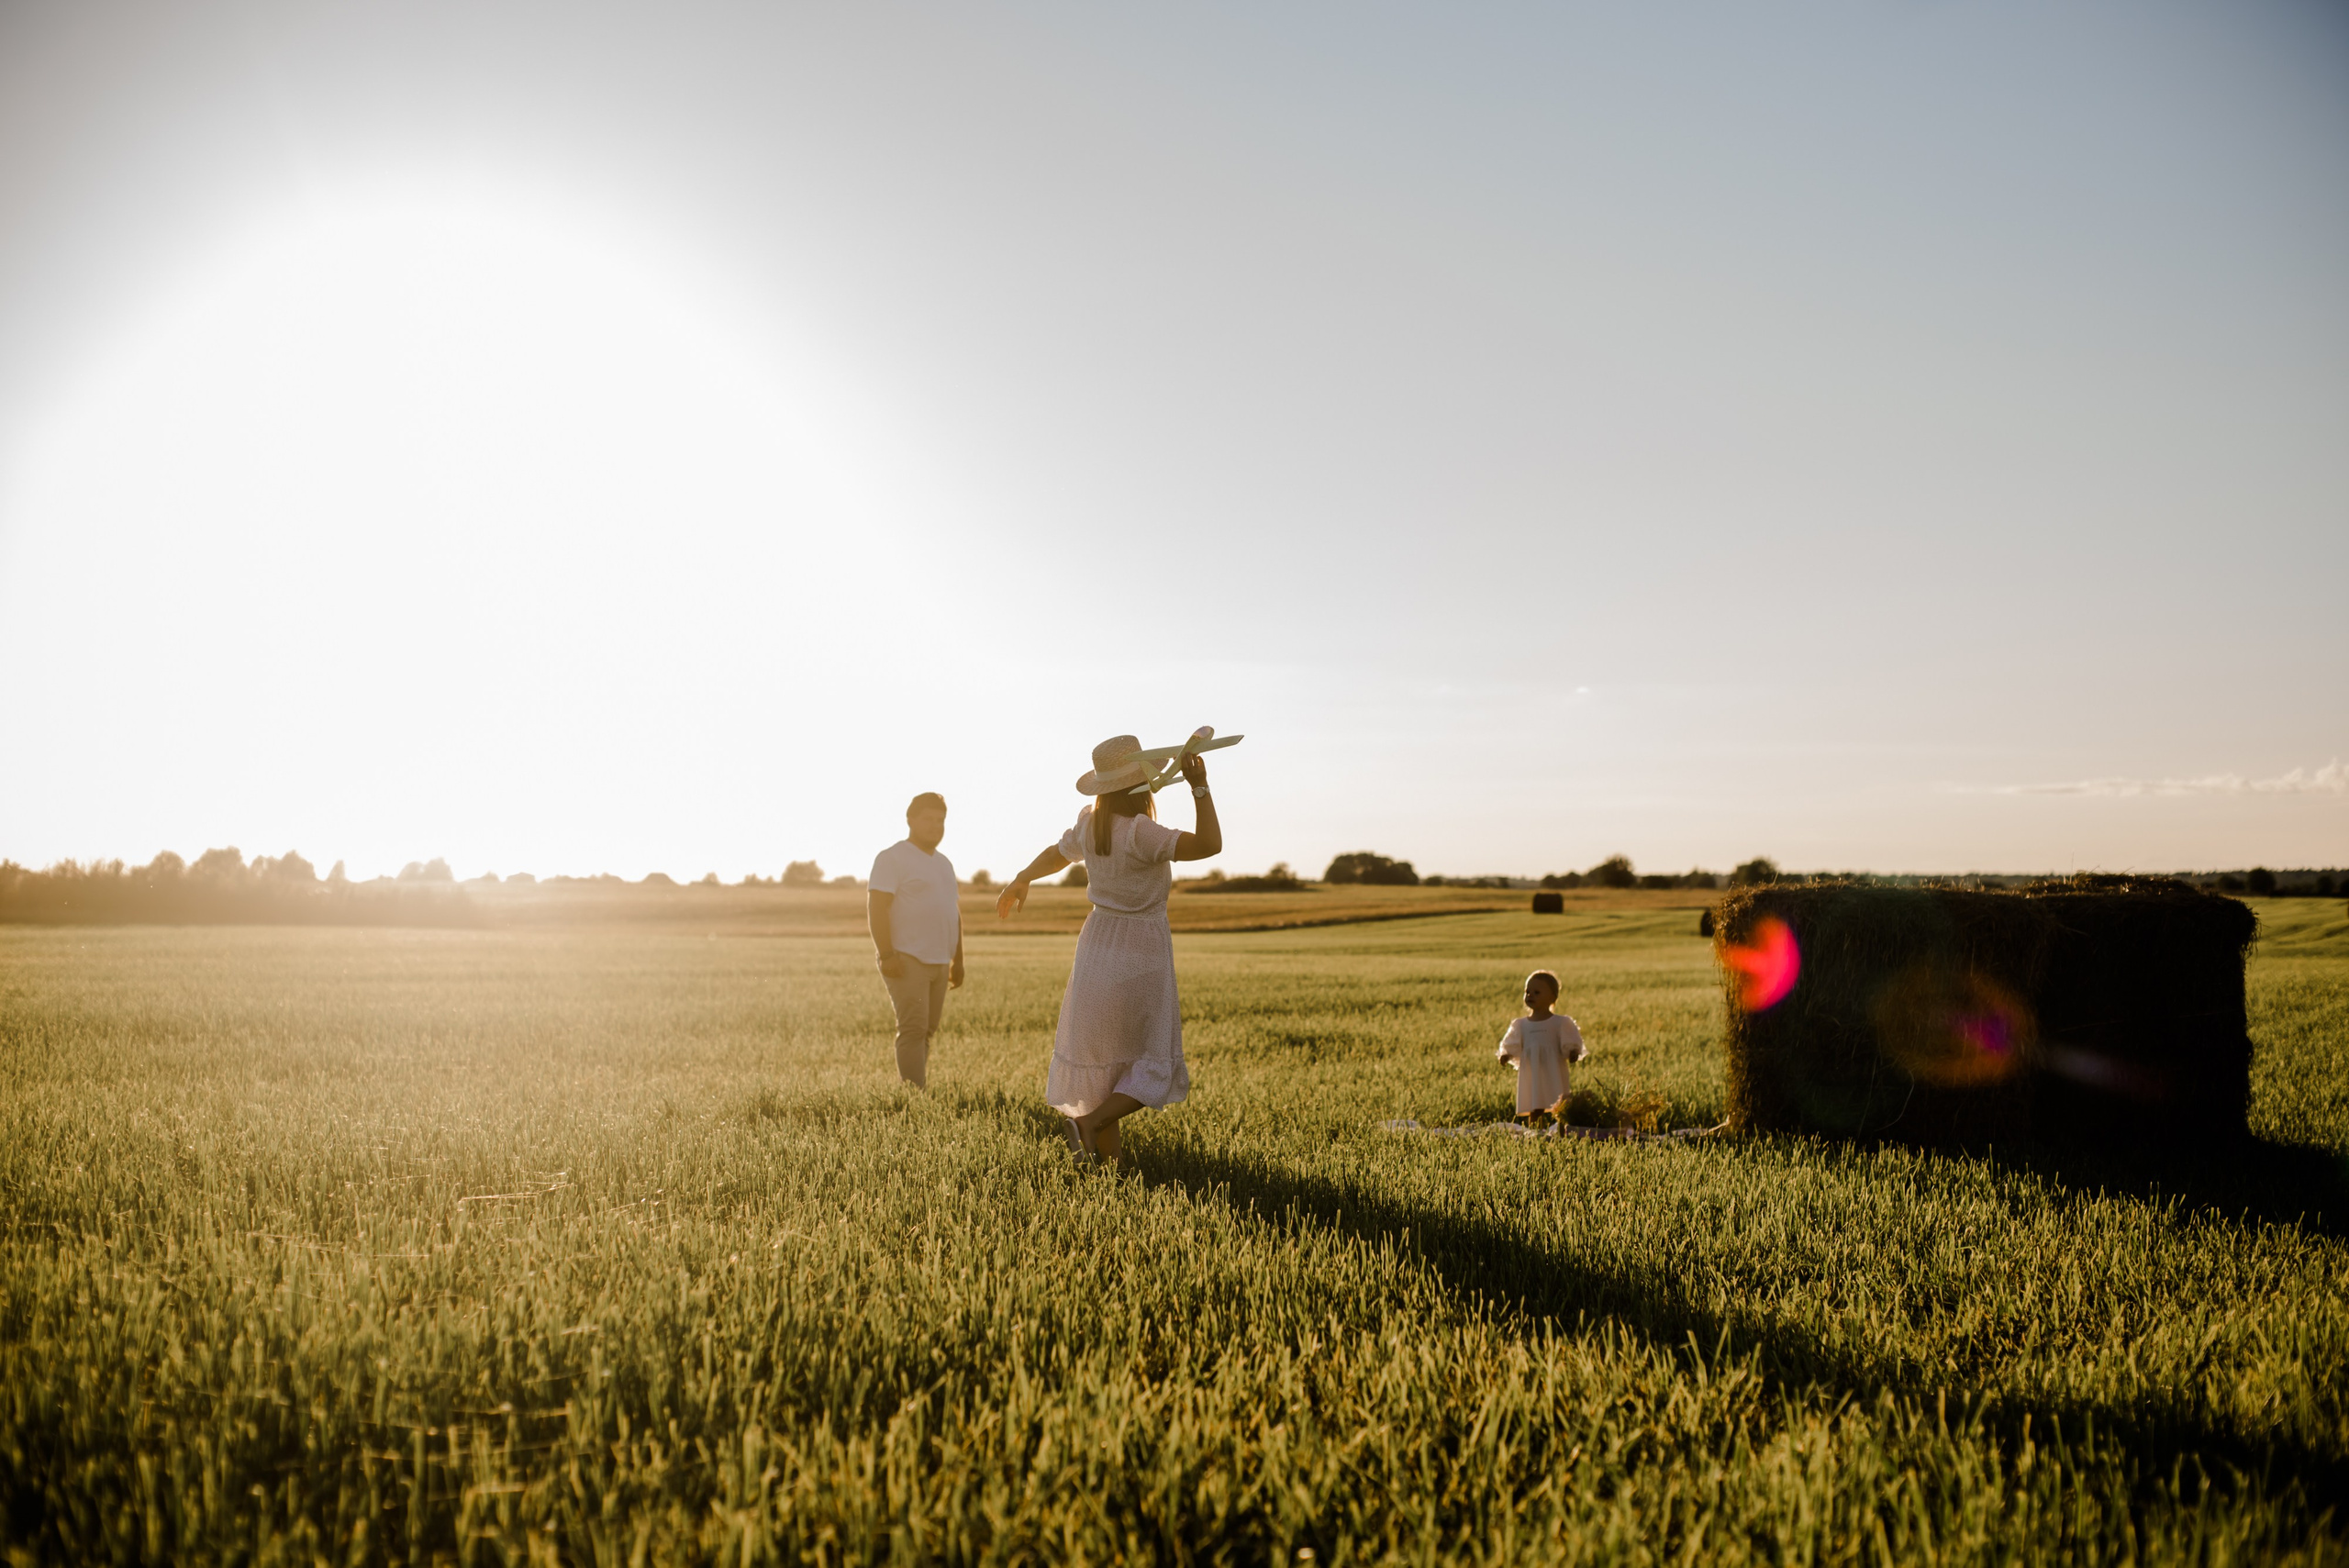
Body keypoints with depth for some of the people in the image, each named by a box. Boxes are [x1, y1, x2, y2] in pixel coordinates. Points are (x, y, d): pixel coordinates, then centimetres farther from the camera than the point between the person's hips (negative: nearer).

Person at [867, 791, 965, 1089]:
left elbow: (954, 912, 26)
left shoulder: (944, 864, 20)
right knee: (913, 1029, -13)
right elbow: (876, 908, -14)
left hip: (939, 963, 8)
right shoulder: (892, 858, -5)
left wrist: (958, 961, 21)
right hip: (906, 960, -8)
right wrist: (886, 955, -22)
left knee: (927, 1031, 8)